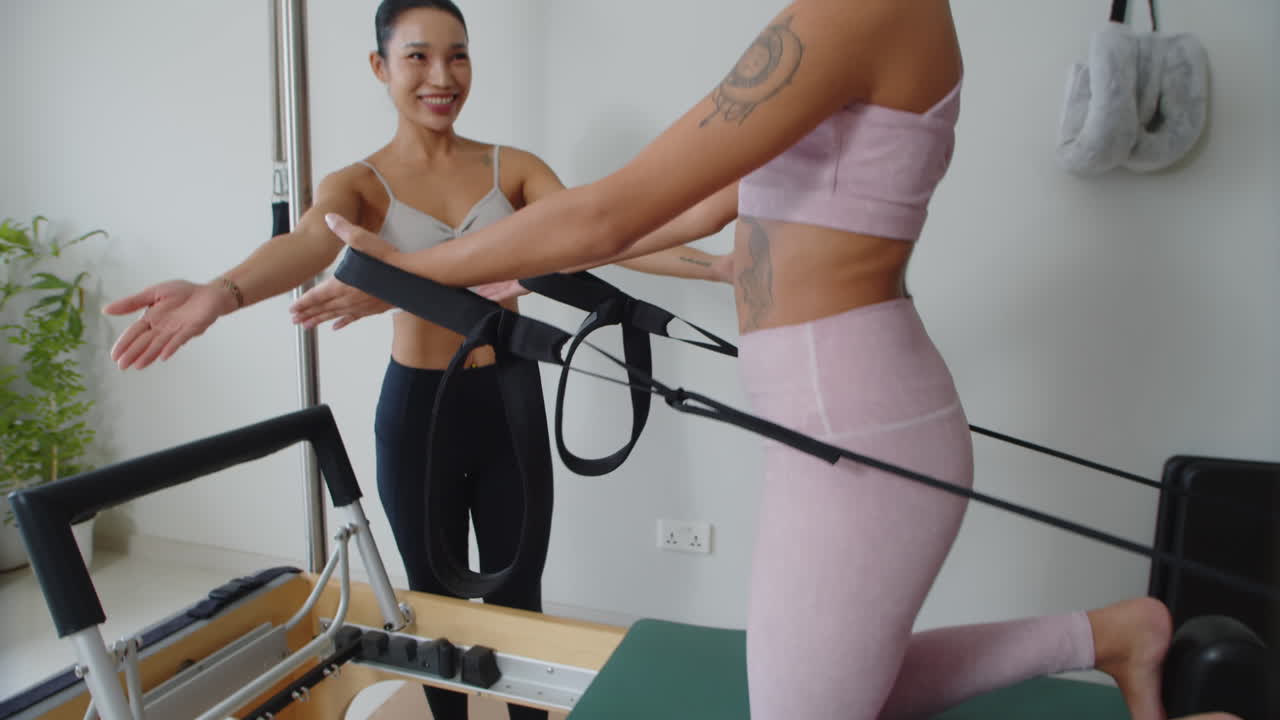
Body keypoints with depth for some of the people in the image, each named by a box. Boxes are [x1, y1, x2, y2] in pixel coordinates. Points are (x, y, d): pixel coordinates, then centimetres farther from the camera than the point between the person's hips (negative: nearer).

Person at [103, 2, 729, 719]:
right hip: (418, 409, 0)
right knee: (436, 599, 15)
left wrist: (716, 263, -26)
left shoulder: (514, 168, 2)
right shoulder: (359, 183, -3)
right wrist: (221, 293, -47)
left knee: (518, 599, 11)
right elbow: (307, 244, -24)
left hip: (511, 402, 1)